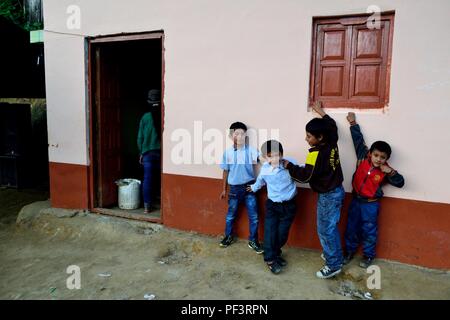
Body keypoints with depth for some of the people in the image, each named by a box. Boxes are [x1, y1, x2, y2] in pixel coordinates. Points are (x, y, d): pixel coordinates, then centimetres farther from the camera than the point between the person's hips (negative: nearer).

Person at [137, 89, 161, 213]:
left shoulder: (145, 117, 0)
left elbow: (140, 137, 4)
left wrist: (141, 152, 14)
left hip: (148, 153, 1)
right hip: (161, 152, -1)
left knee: (148, 179, 6)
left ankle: (147, 205, 9)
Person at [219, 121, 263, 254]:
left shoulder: (251, 150, -7)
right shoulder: (227, 152, -3)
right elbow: (226, 171, 6)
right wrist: (224, 189, 10)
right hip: (234, 188, 1)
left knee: (253, 215, 4)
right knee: (231, 214, 15)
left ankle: (253, 241, 21)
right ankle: (229, 236, 36)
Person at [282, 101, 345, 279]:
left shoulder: (316, 153, -25)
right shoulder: (332, 143, -2)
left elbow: (305, 176, -26)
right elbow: (332, 125, 19)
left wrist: (288, 165, -16)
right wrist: (320, 112, 27)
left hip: (328, 196, -9)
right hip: (336, 191, 9)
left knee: (325, 230, 2)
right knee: (331, 227, 22)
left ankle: (333, 265, 13)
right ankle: (335, 255, 37)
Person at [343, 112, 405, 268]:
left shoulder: (385, 171, -12)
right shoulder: (363, 158, -9)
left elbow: (400, 183, -10)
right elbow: (358, 140, -3)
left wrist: (391, 172, -25)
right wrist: (353, 123, 3)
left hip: (371, 204, -2)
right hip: (356, 200, 2)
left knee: (369, 231, 9)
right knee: (351, 228, 14)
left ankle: (368, 255, 27)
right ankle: (349, 251, 32)